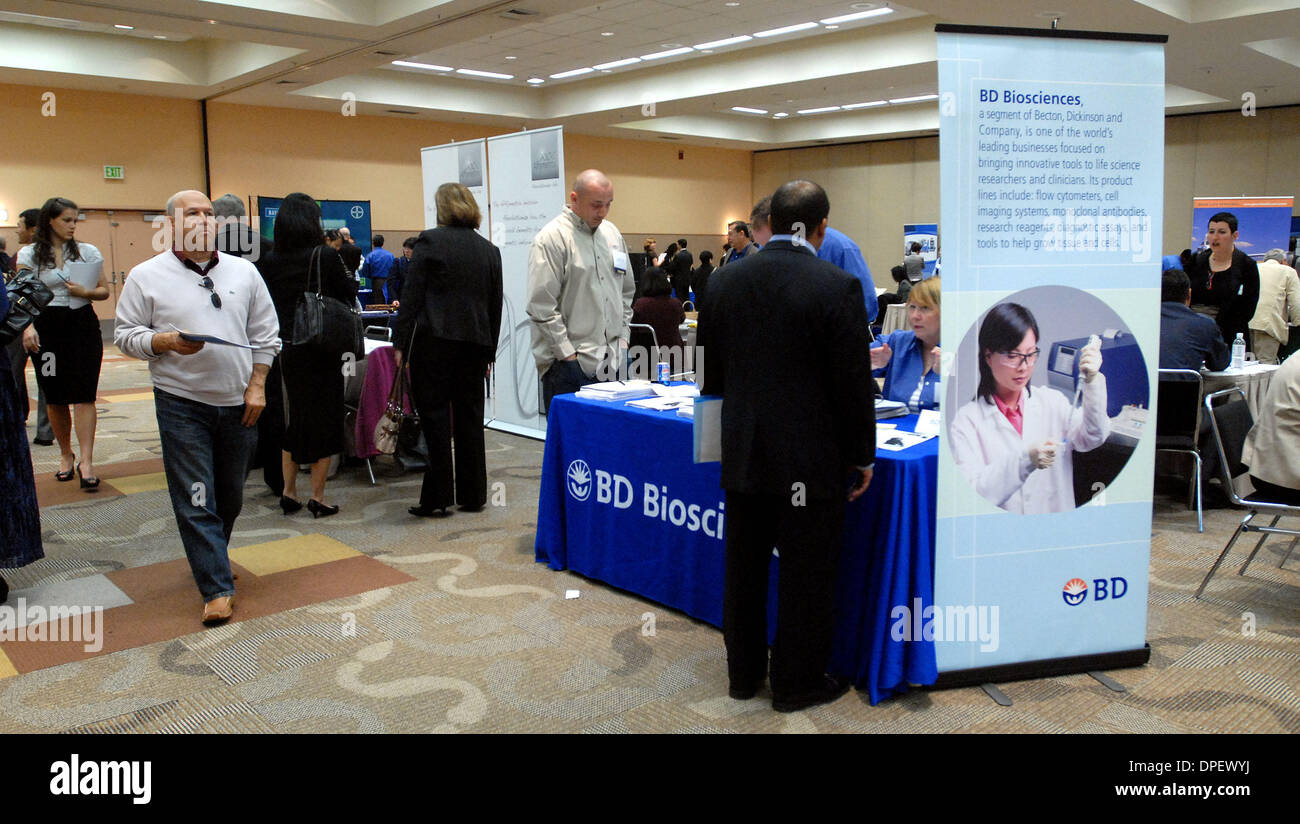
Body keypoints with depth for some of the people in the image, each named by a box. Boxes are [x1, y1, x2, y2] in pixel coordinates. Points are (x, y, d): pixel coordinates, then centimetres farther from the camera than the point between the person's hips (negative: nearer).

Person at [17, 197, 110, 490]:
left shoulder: (88, 252, 7)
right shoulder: (30, 254, 4)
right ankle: (66, 455, 25)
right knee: (55, 398, 8)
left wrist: (85, 292, -12)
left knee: (83, 395, -8)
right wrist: (27, 327, -17)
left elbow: (104, 291, 10)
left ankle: (86, 461, -9)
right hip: (46, 327, 0)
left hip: (82, 325, 0)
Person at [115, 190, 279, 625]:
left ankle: (211, 559, 36)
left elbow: (265, 335, 9)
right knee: (195, 499, -4)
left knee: (231, 495, 14)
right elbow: (126, 335, 2)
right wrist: (166, 342, -17)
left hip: (238, 402, 3)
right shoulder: (146, 277, 0)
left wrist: (257, 386, 2)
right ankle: (217, 588, 1)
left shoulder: (244, 272, 7)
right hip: (181, 402, -3)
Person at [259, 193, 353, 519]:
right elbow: (349, 296, -4)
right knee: (323, 419, 6)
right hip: (321, 351, -4)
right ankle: (317, 498, 9)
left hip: (285, 350, 5)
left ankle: (288, 492, 23)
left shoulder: (271, 260, 0)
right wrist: (346, 258, 6)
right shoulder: (326, 256, -12)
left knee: (293, 418, 18)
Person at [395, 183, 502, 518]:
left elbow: (412, 296, -7)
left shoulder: (430, 240, -4)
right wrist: (489, 352, 21)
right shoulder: (489, 250, 12)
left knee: (434, 414, 0)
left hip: (434, 341, -5)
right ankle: (472, 495, 16)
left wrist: (402, 343, -4)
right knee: (469, 418, 10)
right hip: (475, 344, 5)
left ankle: (437, 497, 1)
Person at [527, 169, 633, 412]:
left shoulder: (612, 233, 14)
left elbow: (626, 290, 24)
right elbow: (541, 306, -13)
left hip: (611, 361, 7)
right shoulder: (551, 238, -8)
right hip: (568, 365, -6)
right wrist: (567, 353, -14)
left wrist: (622, 335, 14)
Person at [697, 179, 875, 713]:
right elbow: (853, 384, -12)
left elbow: (710, 374, 9)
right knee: (806, 577, 9)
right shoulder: (837, 287, -14)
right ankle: (797, 684, 22)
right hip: (811, 462, -5)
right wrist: (861, 456, 0)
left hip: (741, 455, 5)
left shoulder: (723, 281, 1)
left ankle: (743, 673, 31)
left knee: (744, 570, 17)